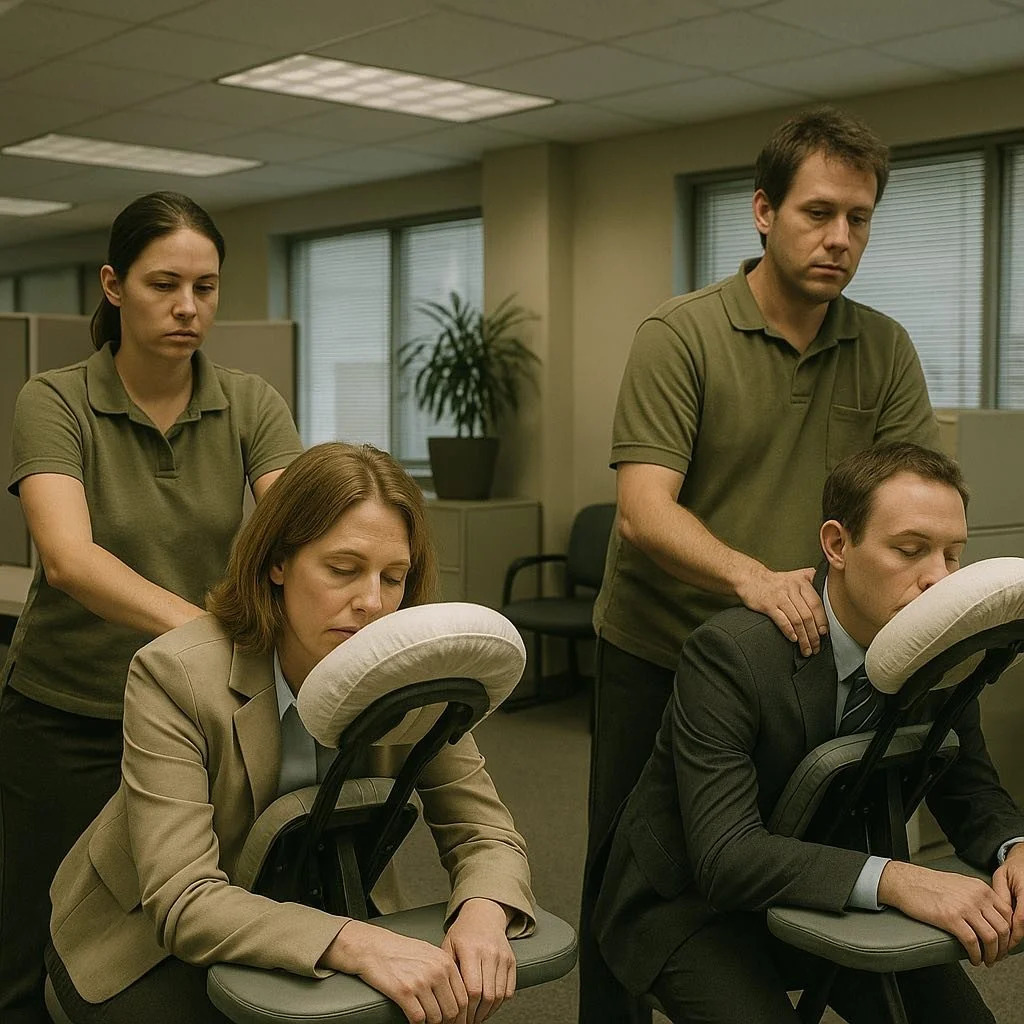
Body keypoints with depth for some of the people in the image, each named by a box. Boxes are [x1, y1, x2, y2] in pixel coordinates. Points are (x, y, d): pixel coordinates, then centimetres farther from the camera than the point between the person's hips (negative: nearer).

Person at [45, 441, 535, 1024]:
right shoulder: (175, 676, -28)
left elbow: (487, 834, -11)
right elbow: (182, 900, -33)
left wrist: (482, 912, -35)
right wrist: (355, 943, -47)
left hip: (315, 909, 3)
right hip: (154, 943, -2)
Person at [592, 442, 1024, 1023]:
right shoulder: (731, 653, -29)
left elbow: (970, 789, 2)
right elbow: (724, 855, -33)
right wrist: (895, 879, -43)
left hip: (832, 891, 6)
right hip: (692, 902, -5)